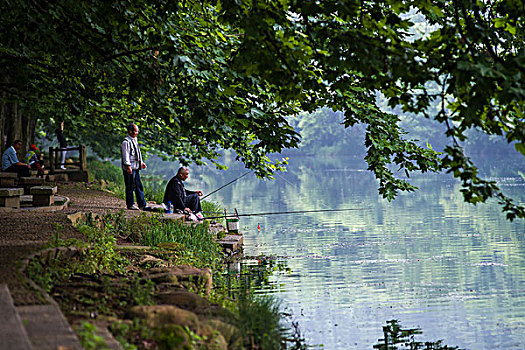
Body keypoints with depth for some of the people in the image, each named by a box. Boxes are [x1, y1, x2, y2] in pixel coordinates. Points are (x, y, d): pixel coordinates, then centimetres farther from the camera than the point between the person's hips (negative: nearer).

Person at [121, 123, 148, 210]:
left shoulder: (134, 140, 17)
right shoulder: (126, 142, -12)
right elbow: (126, 155, -16)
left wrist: (141, 162, 22)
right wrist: (128, 167, -21)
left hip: (136, 168, 9)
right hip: (129, 168, -9)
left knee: (139, 187, 8)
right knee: (130, 187, -3)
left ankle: (142, 205, 11)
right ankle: (130, 205, 5)